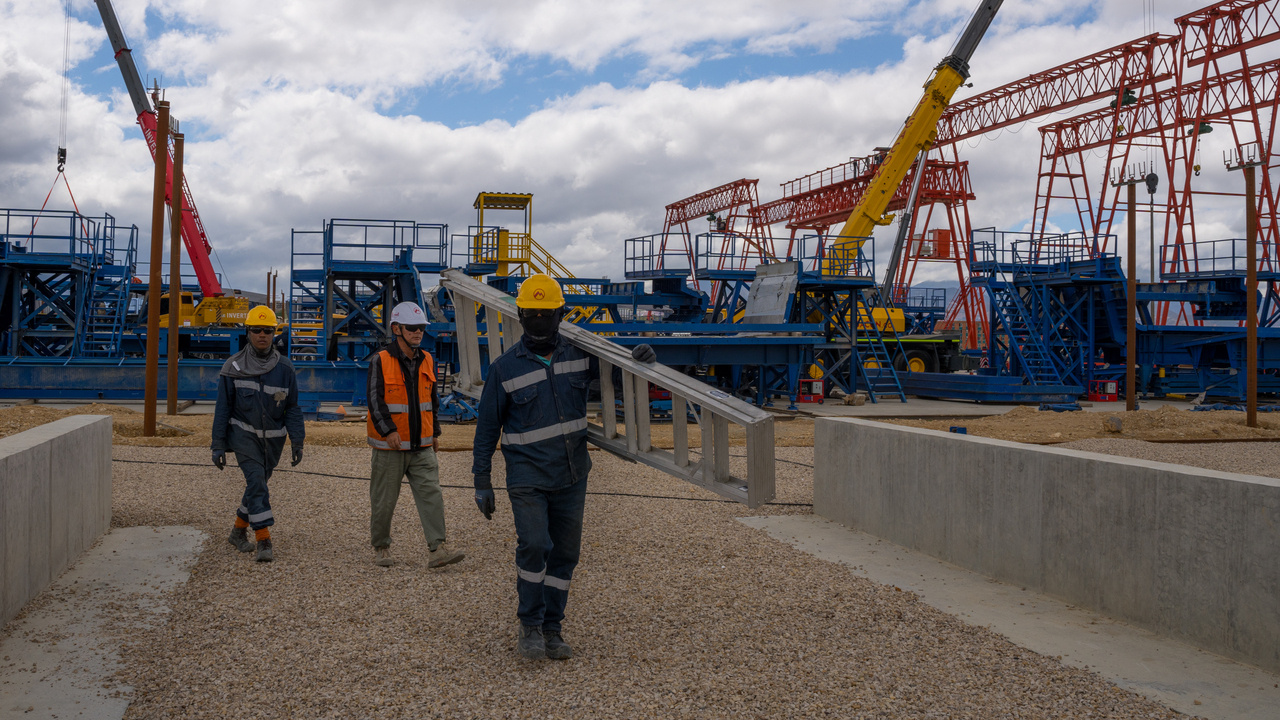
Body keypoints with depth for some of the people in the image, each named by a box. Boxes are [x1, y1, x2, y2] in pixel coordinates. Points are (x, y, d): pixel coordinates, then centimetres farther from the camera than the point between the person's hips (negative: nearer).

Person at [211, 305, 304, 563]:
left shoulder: (285, 368, -1)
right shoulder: (233, 367, -5)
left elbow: (292, 408, 4)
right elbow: (223, 408, 0)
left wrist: (297, 442, -5)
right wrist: (218, 445, -3)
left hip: (273, 438, 3)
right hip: (243, 433, -3)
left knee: (259, 484, 12)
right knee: (256, 481, -17)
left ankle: (239, 531, 32)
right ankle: (264, 541, -17)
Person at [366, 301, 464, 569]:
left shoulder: (427, 361, 9)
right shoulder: (380, 361, -8)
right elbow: (375, 400, -14)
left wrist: (434, 431, 22)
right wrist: (388, 430, -24)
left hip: (422, 446, 4)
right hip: (389, 447, -4)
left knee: (431, 494, -6)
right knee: (384, 500, 6)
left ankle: (437, 550, -8)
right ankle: (381, 548, 23)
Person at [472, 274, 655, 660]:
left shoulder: (579, 356, 3)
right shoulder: (505, 368, -3)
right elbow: (487, 427, 2)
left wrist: (640, 358, -8)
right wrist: (482, 482, 2)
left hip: (572, 476, 3)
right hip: (527, 476, -3)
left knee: (565, 553, 7)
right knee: (533, 545, -17)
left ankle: (551, 628, 20)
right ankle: (530, 626, 0)